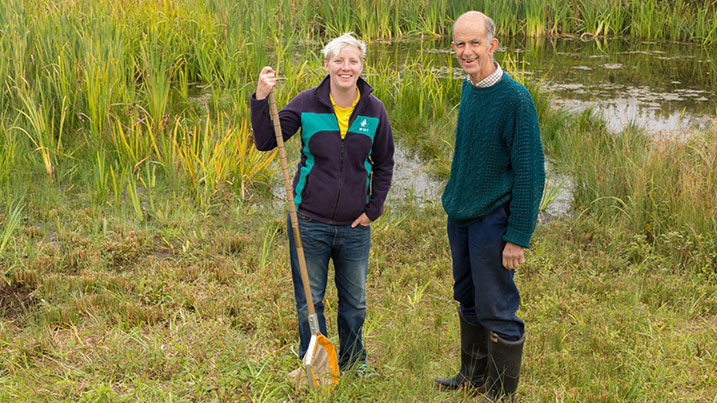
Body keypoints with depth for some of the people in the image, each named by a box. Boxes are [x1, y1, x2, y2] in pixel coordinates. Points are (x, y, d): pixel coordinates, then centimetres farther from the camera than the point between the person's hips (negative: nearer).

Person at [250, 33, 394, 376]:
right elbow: (265, 142, -6)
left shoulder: (374, 110, -2)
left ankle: (353, 361, 39)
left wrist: (373, 209, 3)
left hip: (354, 226, 2)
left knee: (354, 302, 16)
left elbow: (384, 164, 9)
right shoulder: (307, 104, -6)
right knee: (309, 302, 10)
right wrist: (261, 100, -19)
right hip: (310, 222, -1)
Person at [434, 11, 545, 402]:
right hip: (459, 215, 8)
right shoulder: (469, 87, 6)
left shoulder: (515, 98, -17)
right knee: (468, 301, 19)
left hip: (492, 219, -8)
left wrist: (518, 237, -18)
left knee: (496, 312, 2)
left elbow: (531, 172, -17)